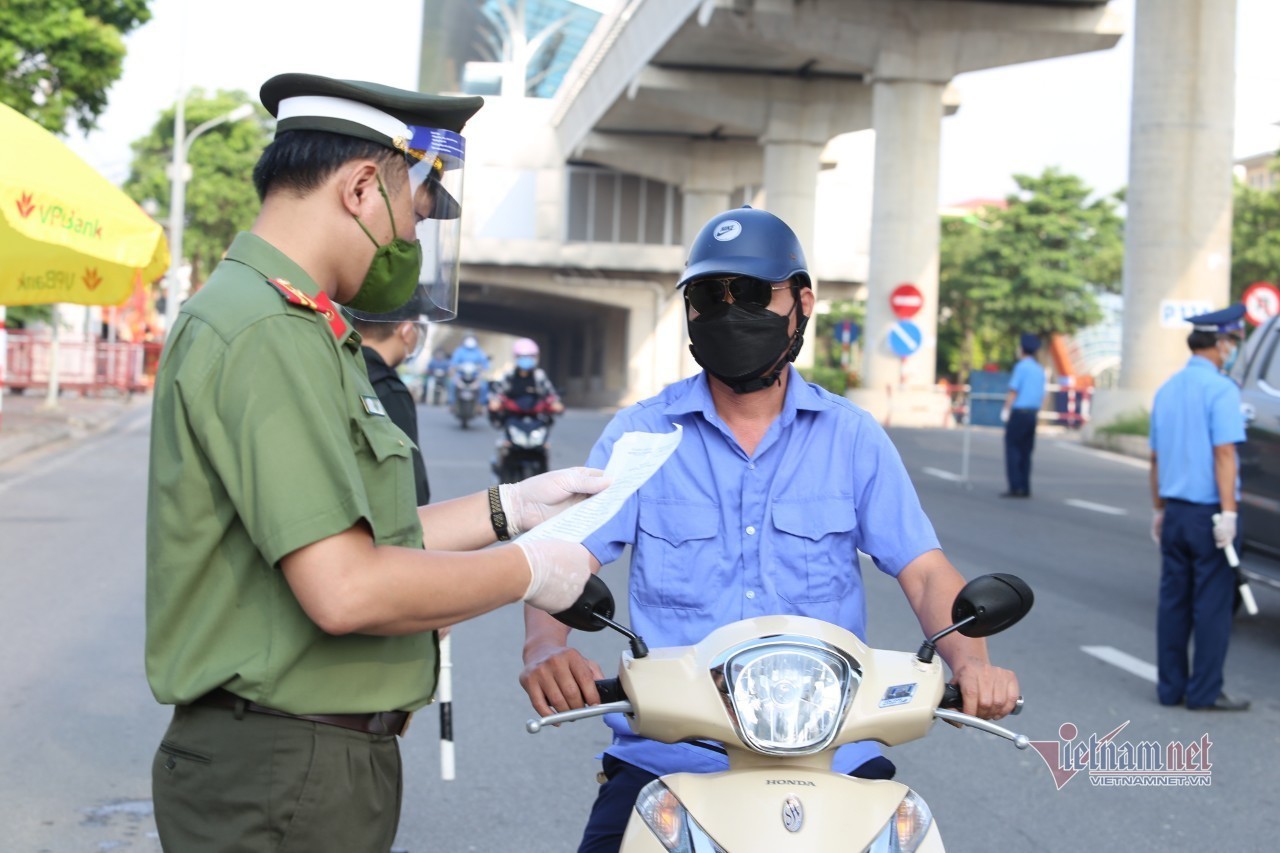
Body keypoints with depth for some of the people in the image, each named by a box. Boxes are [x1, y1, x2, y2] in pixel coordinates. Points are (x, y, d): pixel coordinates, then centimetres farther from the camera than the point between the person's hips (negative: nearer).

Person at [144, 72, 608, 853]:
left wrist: (507, 508, 15)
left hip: (324, 755, 10)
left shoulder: (292, 324, 15)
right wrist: (526, 571, -14)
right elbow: (345, 589, -27)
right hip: (284, 774, -10)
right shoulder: (269, 334, -20)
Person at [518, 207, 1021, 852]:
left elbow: (925, 572, 3)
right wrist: (544, 648, -26)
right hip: (669, 759, 0)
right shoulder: (640, 434, 5)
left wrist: (970, 660, -18)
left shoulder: (851, 437, 8)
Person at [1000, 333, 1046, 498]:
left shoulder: (1021, 366, -9)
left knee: (1012, 449, -5)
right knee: (1025, 452, 11)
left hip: (1018, 412, -7)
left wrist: (1006, 409, -7)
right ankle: (1025, 488, 9)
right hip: (1033, 414, 7)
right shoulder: (1040, 370, 13)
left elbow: (1013, 391, -14)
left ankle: (1015, 487, -11)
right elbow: (1042, 396, 16)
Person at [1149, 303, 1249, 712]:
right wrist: (1228, 512, -18)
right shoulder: (1220, 389, -12)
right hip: (1209, 511, -7)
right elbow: (1223, 454, -18)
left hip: (1174, 511, 7)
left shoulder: (1167, 389, 12)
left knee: (1173, 601, 9)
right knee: (1212, 603, -1)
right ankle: (1205, 691, 1)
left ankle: (1170, 686, 13)